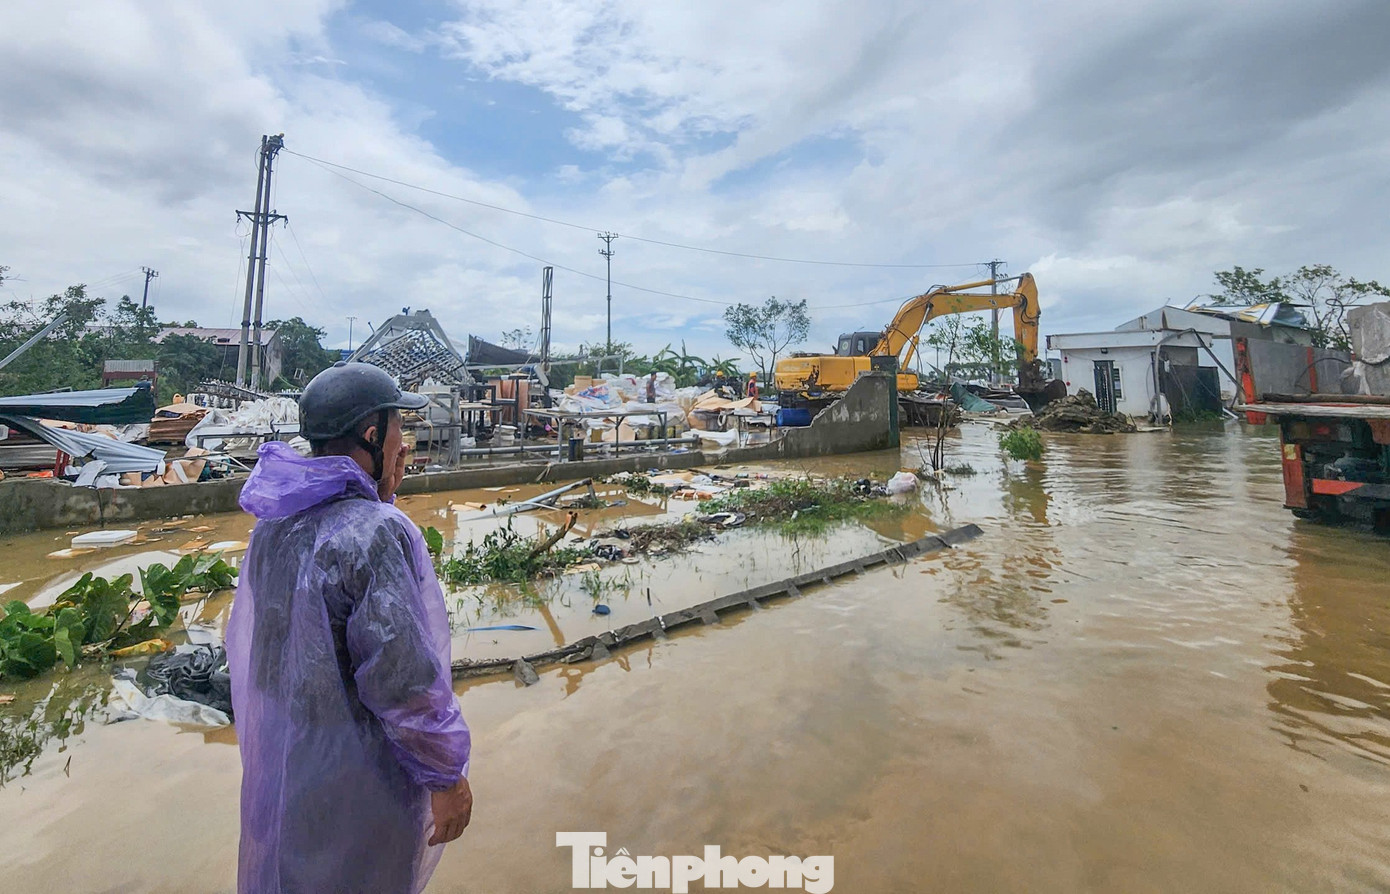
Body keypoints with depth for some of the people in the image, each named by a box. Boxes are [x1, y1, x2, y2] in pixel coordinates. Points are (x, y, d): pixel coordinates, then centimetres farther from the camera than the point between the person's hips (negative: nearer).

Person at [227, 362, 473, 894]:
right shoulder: (377, 532, -31)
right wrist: (447, 774, -18)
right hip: (355, 781, -8)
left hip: (275, 755, 8)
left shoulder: (274, 525, -3)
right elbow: (401, 676, -28)